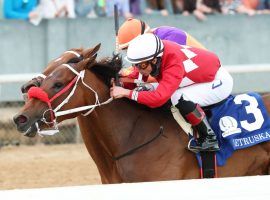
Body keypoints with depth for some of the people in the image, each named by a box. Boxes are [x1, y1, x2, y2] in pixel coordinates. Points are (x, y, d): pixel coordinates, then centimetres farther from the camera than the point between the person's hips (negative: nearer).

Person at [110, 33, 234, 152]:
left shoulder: (174, 65, -37)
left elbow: (159, 98, -45)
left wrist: (126, 92, -44)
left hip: (220, 82, -9)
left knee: (180, 98, -27)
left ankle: (210, 139, -15)